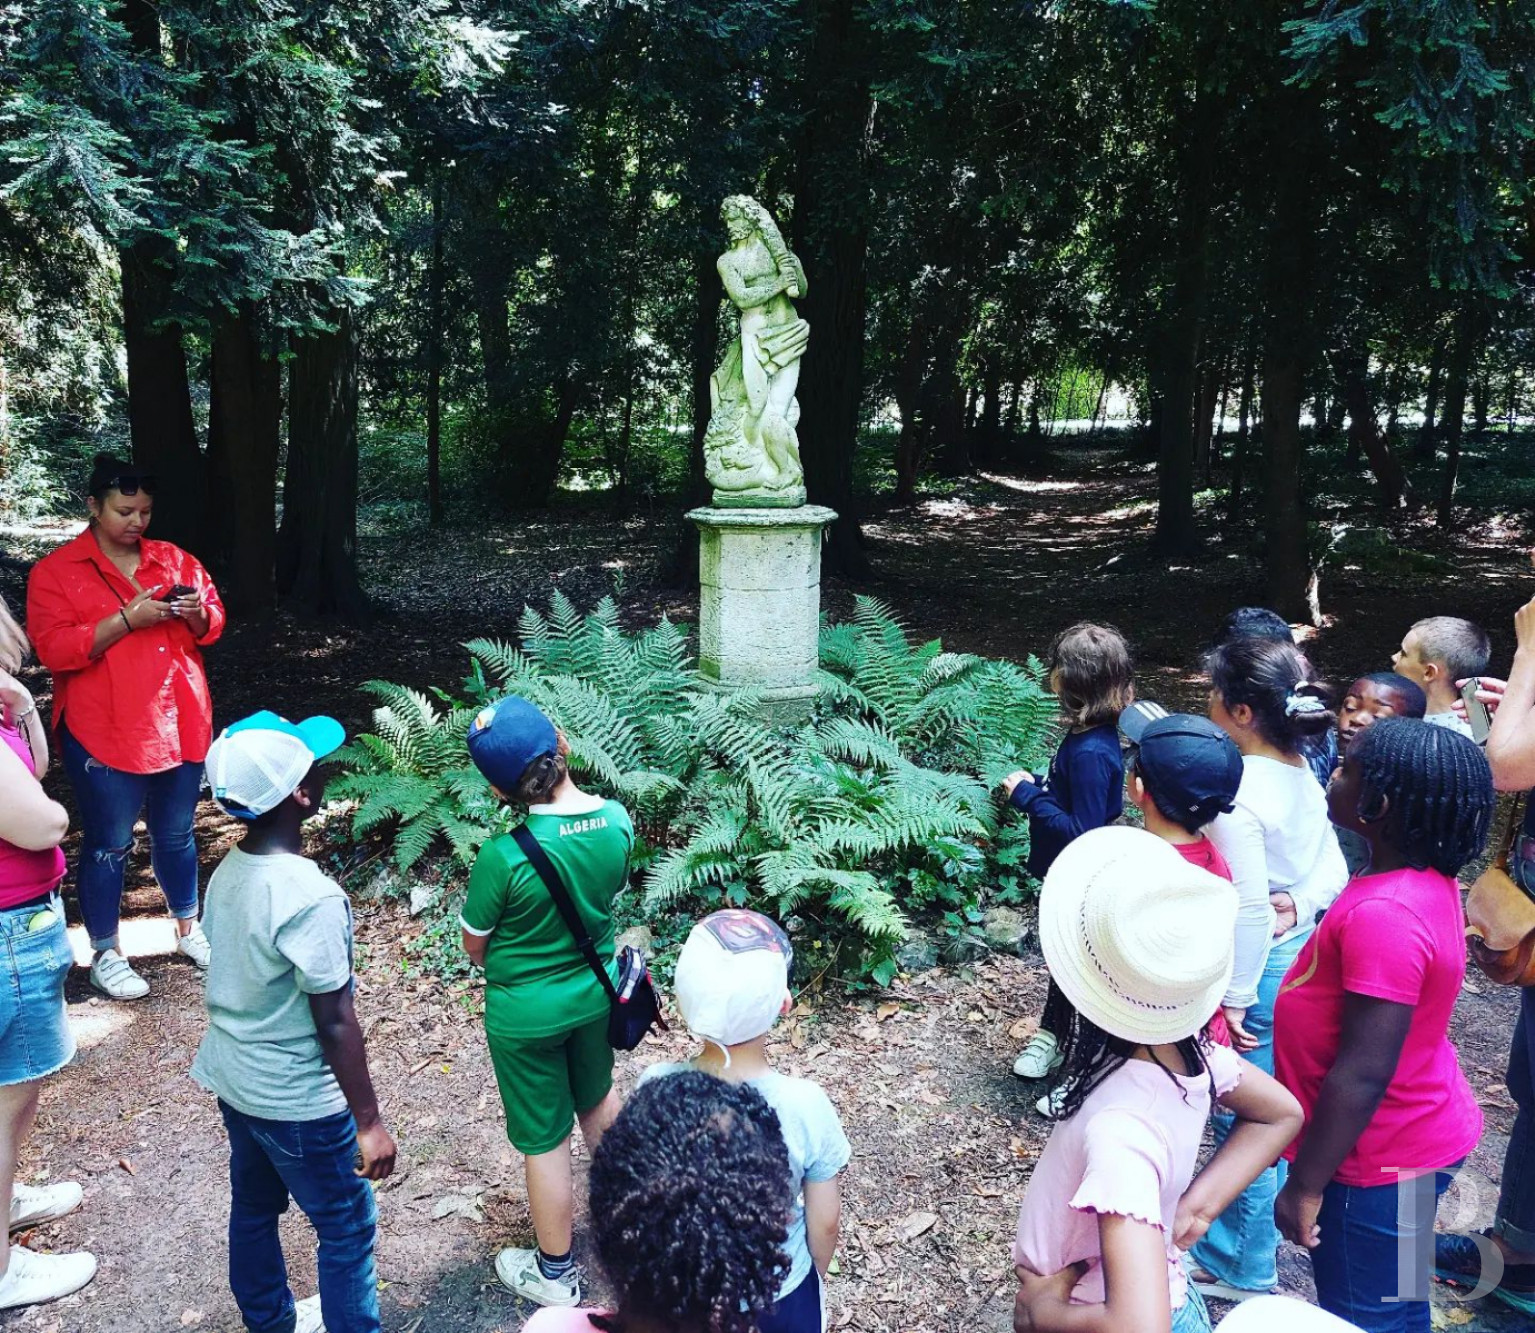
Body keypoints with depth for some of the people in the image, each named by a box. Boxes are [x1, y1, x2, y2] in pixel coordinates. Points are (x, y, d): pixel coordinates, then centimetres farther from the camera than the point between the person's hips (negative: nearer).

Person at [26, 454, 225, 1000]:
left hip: (180, 725, 4)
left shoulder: (175, 560, 8)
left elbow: (213, 626, 11)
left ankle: (188, 929, 33)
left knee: (176, 833, 16)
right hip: (103, 735, -4)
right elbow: (55, 650, -14)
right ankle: (105, 955, 21)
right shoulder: (55, 571, -4)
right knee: (108, 845, 6)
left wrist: (197, 613, -12)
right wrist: (127, 618, -23)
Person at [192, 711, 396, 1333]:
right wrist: (369, 1122, -14)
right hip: (298, 1102, -8)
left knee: (253, 1207, 26)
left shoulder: (229, 870, -6)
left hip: (233, 1080, 8)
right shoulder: (312, 898, -31)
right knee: (348, 1230, 11)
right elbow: (335, 1024, -25)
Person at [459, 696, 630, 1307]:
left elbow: (474, 945, -13)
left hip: (526, 1012, -4)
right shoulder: (618, 820, -17)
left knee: (544, 1139, 15)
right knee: (598, 1099, 30)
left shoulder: (503, 856, -30)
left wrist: (513, 967, 5)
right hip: (596, 991, 5)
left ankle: (555, 1273, 36)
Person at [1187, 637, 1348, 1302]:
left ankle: (1241, 1265, 27)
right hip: (1304, 953, 9)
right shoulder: (1301, 774, 1)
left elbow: (1251, 909, -25)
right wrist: (1298, 908, -7)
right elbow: (1334, 870, 6)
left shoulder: (1235, 796, -27)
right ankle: (1262, 1230, 45)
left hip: (1262, 970, -9)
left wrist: (1235, 998, -17)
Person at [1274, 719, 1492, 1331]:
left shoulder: (1385, 914, -31)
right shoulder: (1425, 882, -1)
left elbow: (1362, 1075, -29)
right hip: (1418, 1132, 9)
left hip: (1381, 1160, -9)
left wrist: (1304, 1185, -20)